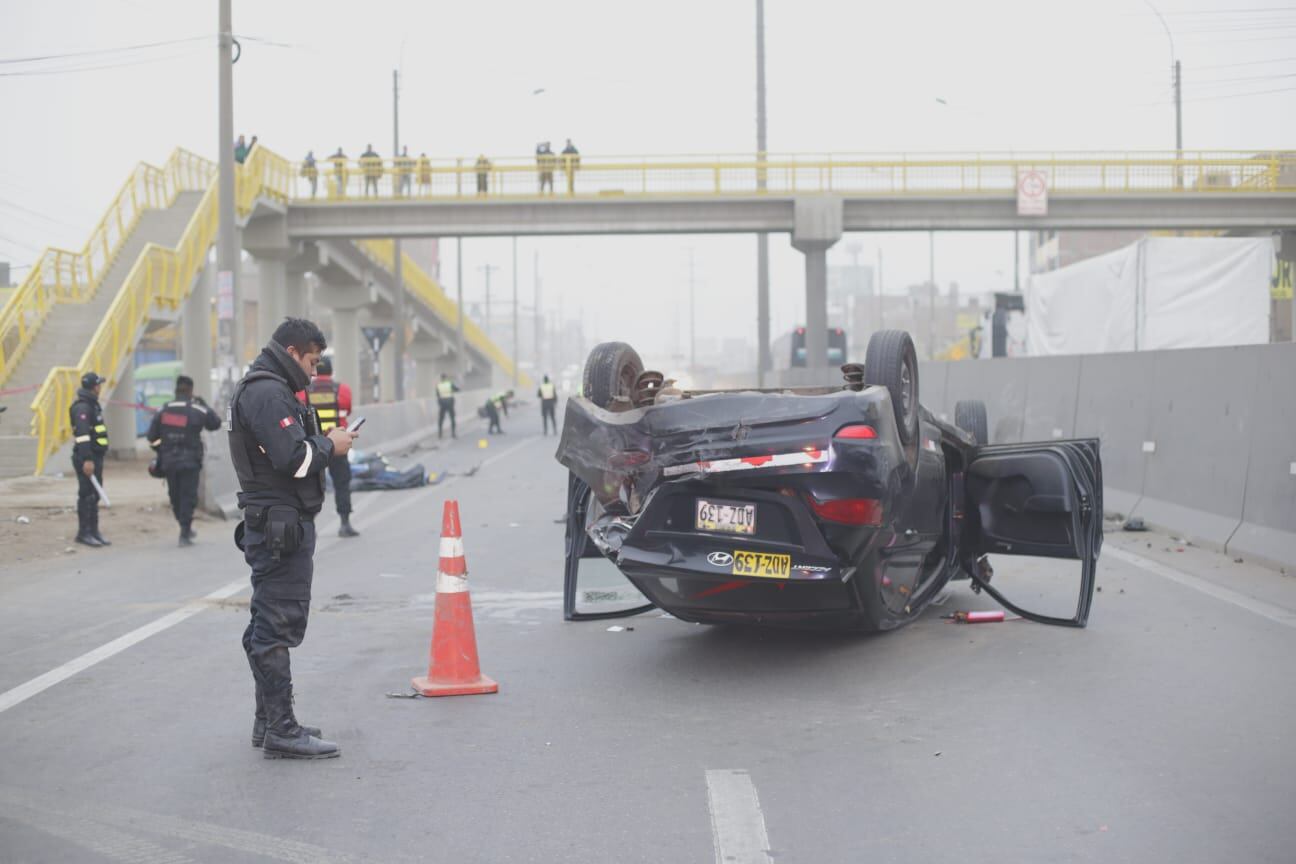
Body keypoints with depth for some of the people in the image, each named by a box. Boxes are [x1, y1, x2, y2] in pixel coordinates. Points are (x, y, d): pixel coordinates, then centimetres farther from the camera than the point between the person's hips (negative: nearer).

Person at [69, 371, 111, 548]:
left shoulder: (92, 405, 17)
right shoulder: (82, 407, -15)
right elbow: (82, 434, -24)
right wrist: (87, 460, -30)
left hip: (95, 457, 10)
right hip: (87, 458, -10)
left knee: (94, 495, 12)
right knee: (87, 496, -7)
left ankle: (94, 531, 16)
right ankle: (84, 533, -4)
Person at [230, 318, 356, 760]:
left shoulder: (263, 388, 20)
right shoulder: (268, 392, -15)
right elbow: (293, 458, -24)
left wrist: (324, 441, 6)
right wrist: (330, 446, -8)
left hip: (271, 525, 12)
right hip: (281, 525, -12)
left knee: (270, 625, 17)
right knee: (278, 626, -9)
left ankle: (270, 721, 26)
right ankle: (281, 731, -7)